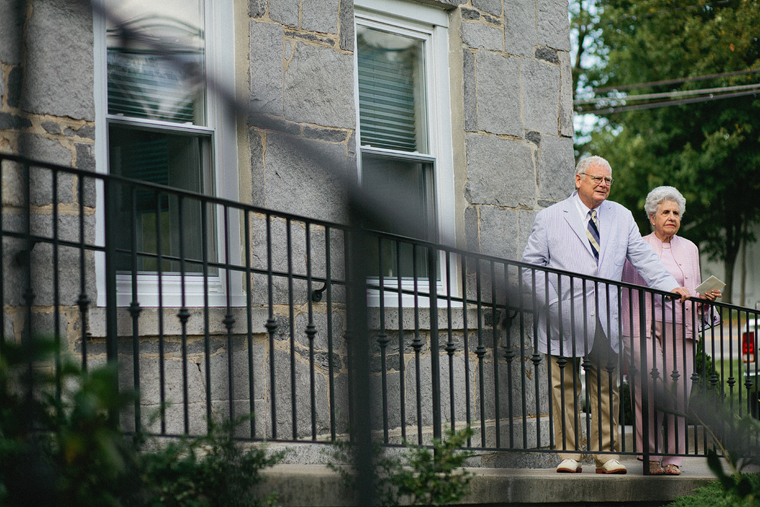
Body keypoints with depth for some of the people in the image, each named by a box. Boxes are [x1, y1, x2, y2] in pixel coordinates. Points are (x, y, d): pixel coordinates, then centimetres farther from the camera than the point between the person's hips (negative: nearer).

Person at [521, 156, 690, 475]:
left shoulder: (621, 217, 14)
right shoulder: (550, 218, 4)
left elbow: (643, 257, 11)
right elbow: (532, 264, 3)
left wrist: (670, 287, -3)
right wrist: (553, 302, -9)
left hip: (605, 319, 3)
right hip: (564, 318, -3)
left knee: (606, 389, 2)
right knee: (565, 389, -1)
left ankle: (606, 455, 6)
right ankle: (568, 454, 6)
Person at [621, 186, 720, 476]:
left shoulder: (689, 249, 19)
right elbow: (627, 291, 5)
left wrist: (706, 298, 1)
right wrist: (627, 333, -3)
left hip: (679, 329, 3)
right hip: (645, 329, -3)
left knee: (678, 392, -5)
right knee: (649, 392, -12)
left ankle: (673, 457, 0)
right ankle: (650, 455, -4)